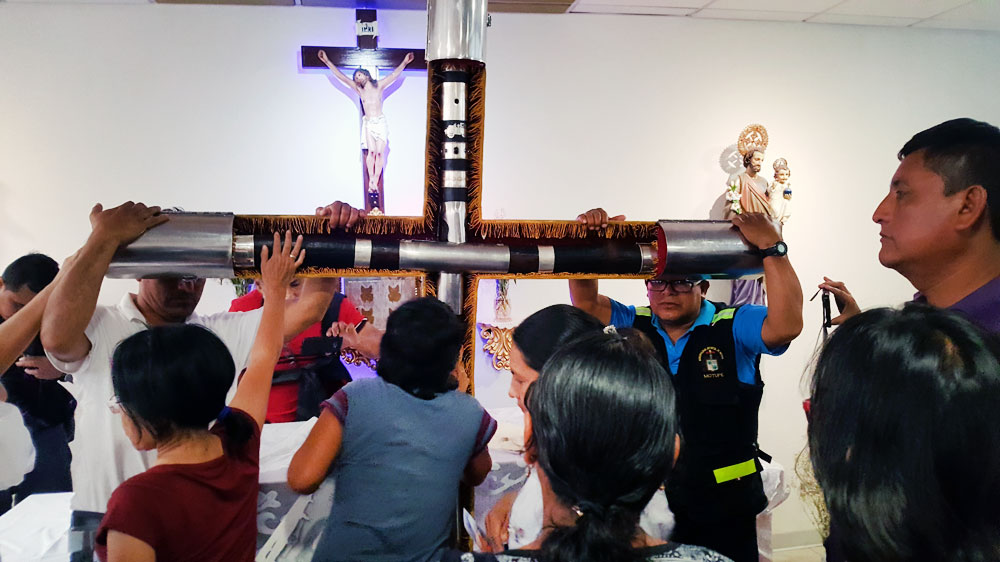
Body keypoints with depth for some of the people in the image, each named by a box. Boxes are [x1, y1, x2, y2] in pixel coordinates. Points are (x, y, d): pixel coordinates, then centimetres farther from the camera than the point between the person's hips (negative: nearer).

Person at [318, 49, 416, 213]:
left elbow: (394, 74, 8)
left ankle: (375, 182, -9)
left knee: (380, 152, -11)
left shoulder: (379, 86, 8)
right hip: (368, 123, 1)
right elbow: (341, 76, 10)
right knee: (371, 151, -15)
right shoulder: (359, 89, 11)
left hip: (380, 122, -1)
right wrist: (327, 61, 8)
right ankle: (371, 182, -15)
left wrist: (404, 62, 2)